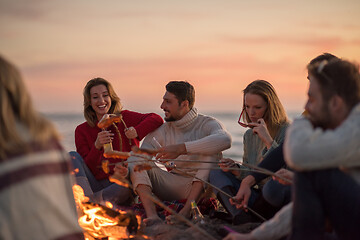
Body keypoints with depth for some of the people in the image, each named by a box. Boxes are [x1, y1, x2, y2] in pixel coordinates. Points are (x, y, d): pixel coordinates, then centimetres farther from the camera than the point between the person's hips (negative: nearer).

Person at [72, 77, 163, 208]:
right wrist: (97, 146, -20)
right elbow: (87, 167, -1)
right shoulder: (82, 130, 8)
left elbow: (157, 119, -2)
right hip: (95, 185, 2)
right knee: (73, 156, -20)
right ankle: (87, 198, -41)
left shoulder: (124, 118, 7)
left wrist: (137, 131, -20)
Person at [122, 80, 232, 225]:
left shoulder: (207, 124, -6)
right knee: (134, 160, -12)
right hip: (173, 188, 4)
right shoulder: (162, 131, 7)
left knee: (212, 151, -27)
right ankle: (152, 215, -34)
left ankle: (187, 210, -37)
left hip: (201, 188, -3)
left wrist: (181, 148, -37)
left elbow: (225, 140, -31)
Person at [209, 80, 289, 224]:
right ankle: (240, 217, -31)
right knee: (216, 173, -2)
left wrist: (268, 140, -23)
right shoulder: (249, 136, 14)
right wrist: (235, 169, -4)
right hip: (257, 195, 7)